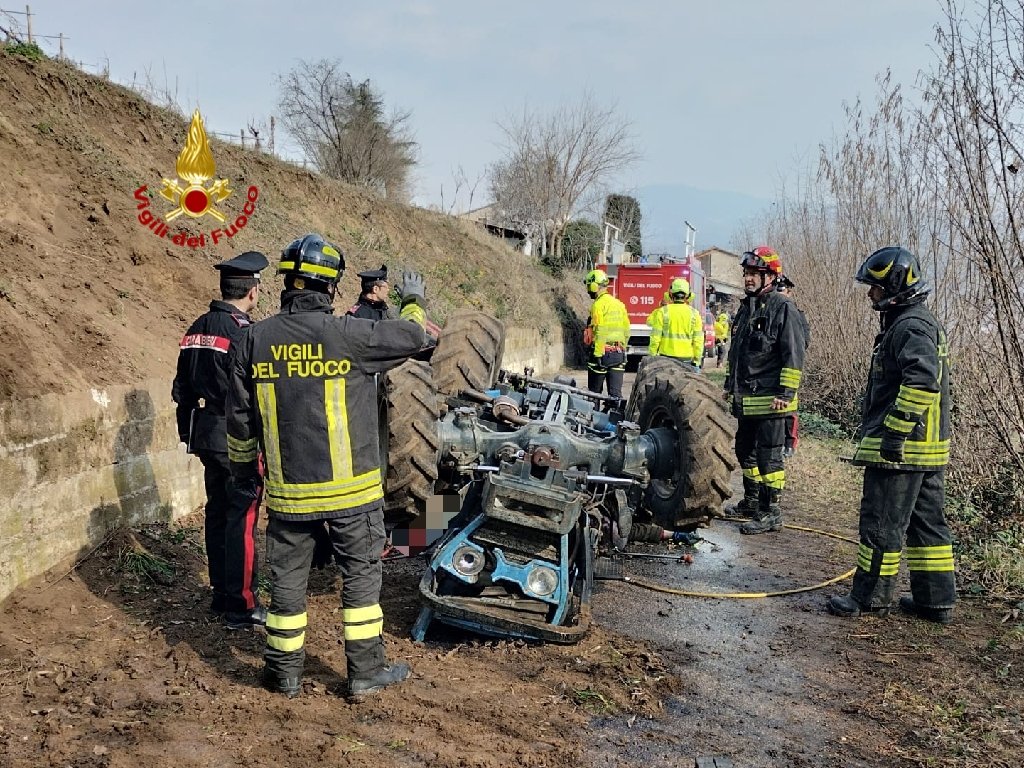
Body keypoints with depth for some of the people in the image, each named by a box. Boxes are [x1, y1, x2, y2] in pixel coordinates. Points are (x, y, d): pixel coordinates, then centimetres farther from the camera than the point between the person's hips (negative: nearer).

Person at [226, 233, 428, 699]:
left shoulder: (255, 340, -2)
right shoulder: (348, 335, -14)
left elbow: (239, 417, 5)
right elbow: (410, 337, 0)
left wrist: (243, 469, 20)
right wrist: (413, 301, 21)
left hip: (287, 489, 3)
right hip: (351, 487, -3)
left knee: (287, 578, 15)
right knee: (361, 574, 10)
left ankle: (284, 673, 27)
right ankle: (366, 672, 19)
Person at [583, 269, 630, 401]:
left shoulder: (599, 304, -10)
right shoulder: (619, 304, 13)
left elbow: (600, 332, -18)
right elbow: (626, 331, 14)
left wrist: (597, 355, -17)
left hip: (603, 352, -6)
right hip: (619, 354, 6)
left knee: (594, 392, 7)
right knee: (616, 392, 3)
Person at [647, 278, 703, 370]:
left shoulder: (662, 312, -5)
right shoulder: (694, 314, 1)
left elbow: (655, 337, -5)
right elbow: (698, 340, 1)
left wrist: (652, 357, 4)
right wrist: (697, 361, 9)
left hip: (666, 356, -1)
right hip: (686, 358, 1)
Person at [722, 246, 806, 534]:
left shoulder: (783, 309, -12)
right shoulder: (746, 308, 15)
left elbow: (794, 356, -16)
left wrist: (786, 392, -19)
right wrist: (730, 383, 23)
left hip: (770, 399, -9)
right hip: (745, 398, 9)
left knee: (768, 456, -4)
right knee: (745, 451, 19)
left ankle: (771, 513, 3)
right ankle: (752, 501, 33)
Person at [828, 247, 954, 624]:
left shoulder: (910, 327, -16)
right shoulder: (924, 323, 18)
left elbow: (923, 382, -29)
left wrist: (895, 432, -26)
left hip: (900, 449, -11)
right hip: (929, 449, 11)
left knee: (882, 523, 0)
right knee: (927, 522, 14)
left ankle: (871, 597, 9)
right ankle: (936, 599, 22)